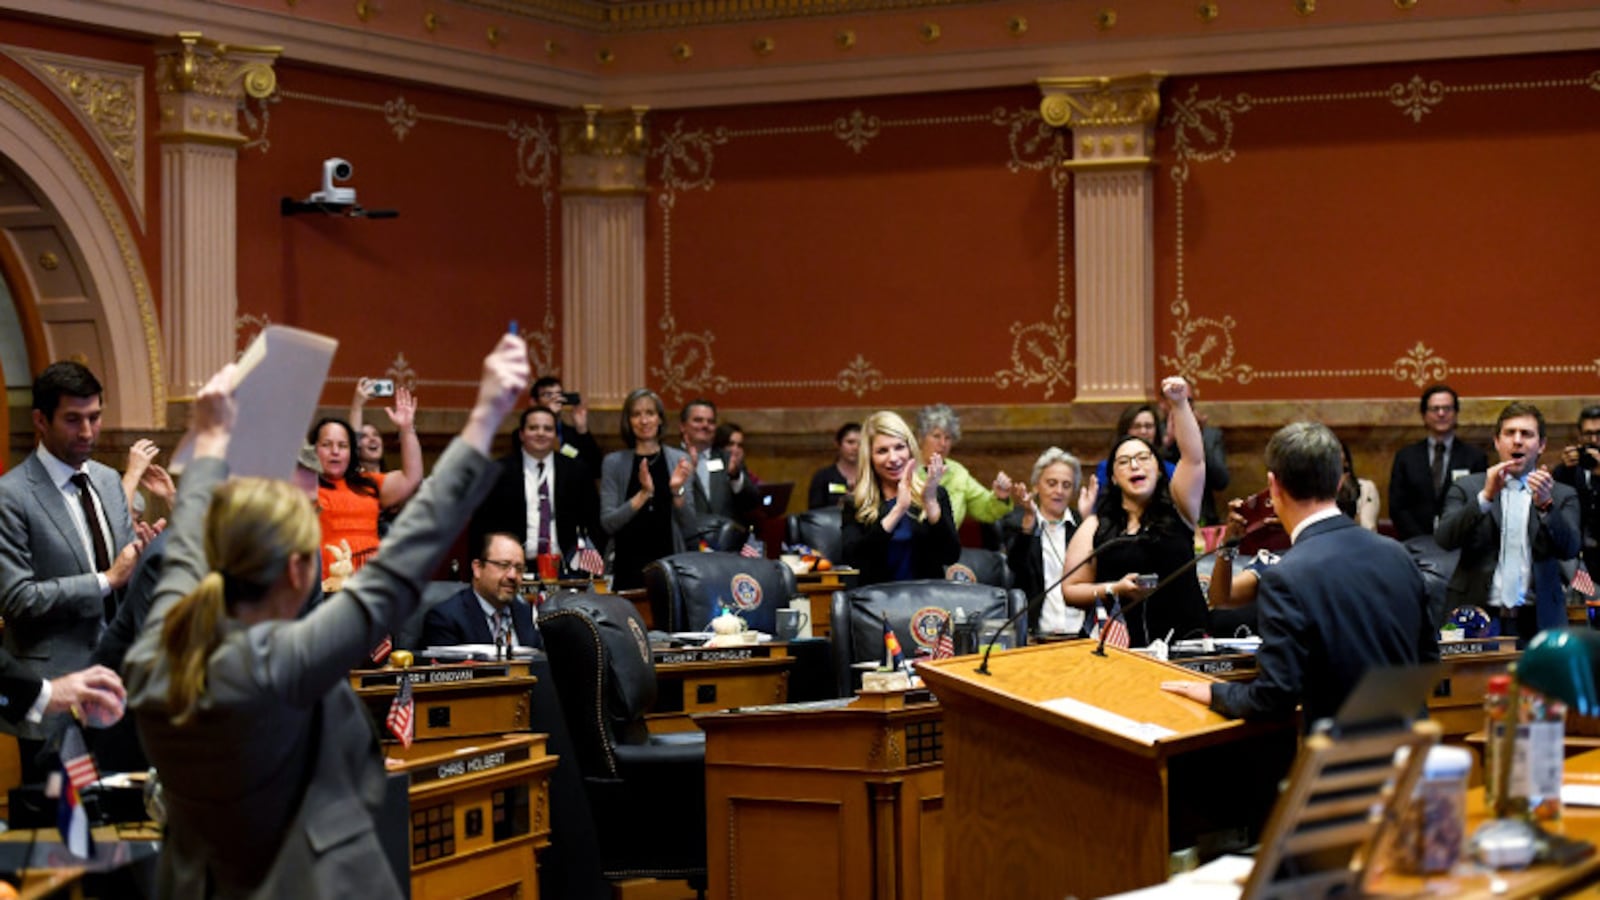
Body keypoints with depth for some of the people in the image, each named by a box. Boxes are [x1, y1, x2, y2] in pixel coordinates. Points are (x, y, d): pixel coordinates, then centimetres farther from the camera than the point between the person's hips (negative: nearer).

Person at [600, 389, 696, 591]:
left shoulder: (679, 460, 4)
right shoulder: (613, 462, 2)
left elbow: (689, 528, 2)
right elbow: (608, 523, -7)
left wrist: (677, 491, -14)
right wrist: (644, 494, -18)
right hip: (628, 567, -1)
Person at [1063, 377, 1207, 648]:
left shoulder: (1177, 510, 12)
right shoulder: (1096, 528, 11)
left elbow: (1194, 458, -2)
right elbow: (1071, 590, 11)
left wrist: (1180, 404, -12)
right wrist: (1114, 590, -6)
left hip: (1184, 639, 1)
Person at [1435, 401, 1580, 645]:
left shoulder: (1562, 495, 11)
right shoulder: (1466, 487, 10)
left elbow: (1569, 549, -4)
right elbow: (1445, 539, -5)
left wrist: (1545, 505, -20)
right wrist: (1486, 496, -17)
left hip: (1536, 623, 1)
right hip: (1476, 618, 0)